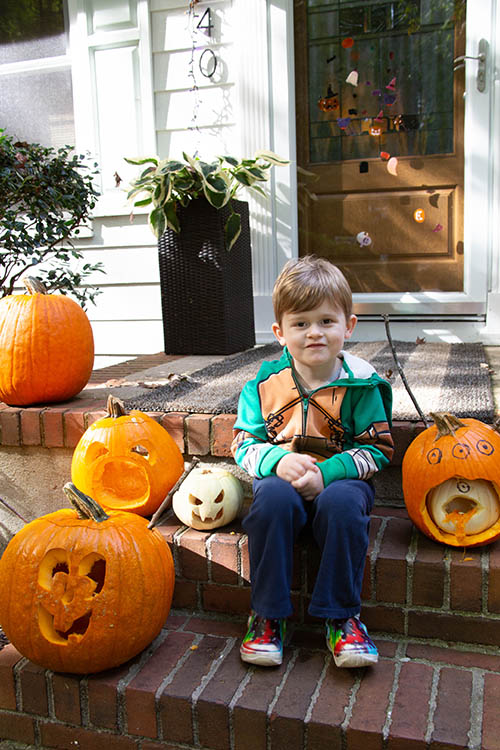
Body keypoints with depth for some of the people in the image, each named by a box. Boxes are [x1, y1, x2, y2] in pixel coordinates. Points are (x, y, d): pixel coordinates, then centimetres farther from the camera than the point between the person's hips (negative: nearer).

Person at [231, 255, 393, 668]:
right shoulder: (265, 384, -1)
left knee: (343, 503, -33)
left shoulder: (360, 384, -5)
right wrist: (279, 460, -20)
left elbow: (377, 450, -4)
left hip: (341, 478, 0)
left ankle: (342, 617, -12)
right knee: (273, 498, -32)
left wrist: (326, 472, -21)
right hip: (282, 477, 1)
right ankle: (267, 614, -14)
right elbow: (245, 445, 3)